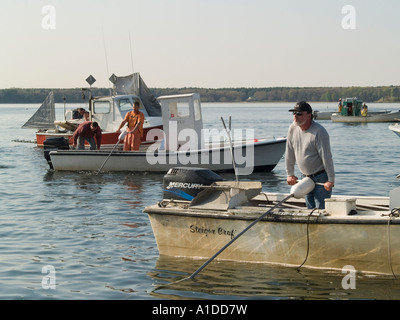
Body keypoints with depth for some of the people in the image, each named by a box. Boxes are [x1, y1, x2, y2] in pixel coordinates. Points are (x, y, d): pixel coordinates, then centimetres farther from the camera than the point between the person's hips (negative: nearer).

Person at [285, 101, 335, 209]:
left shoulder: (319, 132, -19)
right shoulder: (293, 128, 0)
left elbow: (326, 157, -19)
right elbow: (290, 153, 9)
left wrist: (331, 180, -19)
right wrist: (290, 174, 13)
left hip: (321, 177, -6)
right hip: (306, 177, 6)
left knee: (321, 208, -11)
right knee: (310, 208, 9)